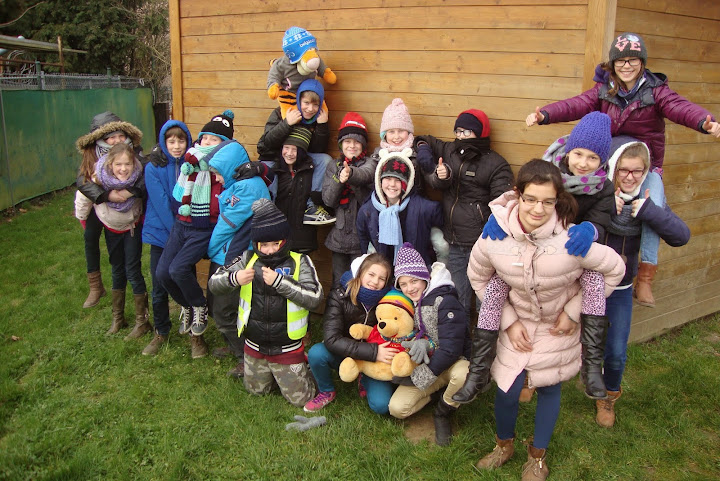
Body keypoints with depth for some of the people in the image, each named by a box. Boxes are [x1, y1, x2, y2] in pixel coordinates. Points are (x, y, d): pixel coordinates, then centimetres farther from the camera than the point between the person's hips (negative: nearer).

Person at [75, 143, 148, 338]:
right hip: (111, 228, 2)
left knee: (133, 272, -5)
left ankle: (142, 321, 7)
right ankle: (118, 318, 29)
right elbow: (82, 201, -9)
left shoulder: (139, 179, -31)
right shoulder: (98, 179, -29)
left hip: (132, 227, -2)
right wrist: (83, 219, 4)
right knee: (117, 272, 14)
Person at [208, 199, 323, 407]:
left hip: (288, 349, -3)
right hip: (255, 346, 4)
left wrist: (279, 281, -31)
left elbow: (315, 298, -23)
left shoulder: (299, 262, -12)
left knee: (301, 398, 8)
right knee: (255, 390, 22)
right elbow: (214, 283, -6)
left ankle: (304, 367, 36)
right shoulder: (249, 259, -4)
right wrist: (234, 279, -28)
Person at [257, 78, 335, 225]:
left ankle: (312, 203, -26)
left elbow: (318, 151, -9)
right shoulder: (281, 113, -12)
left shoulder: (318, 118, -3)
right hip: (274, 159, -3)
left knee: (325, 160, -20)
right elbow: (268, 143, -20)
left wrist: (322, 126, -20)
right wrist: (287, 124, -31)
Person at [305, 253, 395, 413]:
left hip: (373, 361, 0)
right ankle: (326, 392, 1)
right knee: (316, 353, -31)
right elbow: (332, 339, -28)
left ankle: (365, 382, 13)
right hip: (343, 355, 0)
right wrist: (373, 352, -34)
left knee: (381, 405, -23)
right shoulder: (339, 296, -19)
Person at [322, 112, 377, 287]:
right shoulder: (333, 167, 9)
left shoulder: (370, 163, 0)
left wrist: (350, 173, -48)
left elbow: (365, 174, -25)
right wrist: (338, 180, -19)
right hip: (339, 236, 3)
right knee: (338, 283, 9)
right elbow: (328, 200, -1)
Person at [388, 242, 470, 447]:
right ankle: (436, 392, 11)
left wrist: (418, 378, -22)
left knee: (463, 375, -40)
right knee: (397, 408, -16)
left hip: (453, 362, -5)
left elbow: (451, 348, -26)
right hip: (425, 364, 5)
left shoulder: (445, 301, -21)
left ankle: (442, 413, -9)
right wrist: (418, 344, -20)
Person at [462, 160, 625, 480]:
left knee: (549, 389, 12)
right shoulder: (492, 239, -24)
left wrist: (574, 311, -12)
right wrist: (509, 321, -6)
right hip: (518, 323, 1)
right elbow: (478, 279, -4)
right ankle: (504, 444, 37)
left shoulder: (572, 240, -30)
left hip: (559, 326, -1)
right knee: (507, 390, 3)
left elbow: (614, 270, -14)